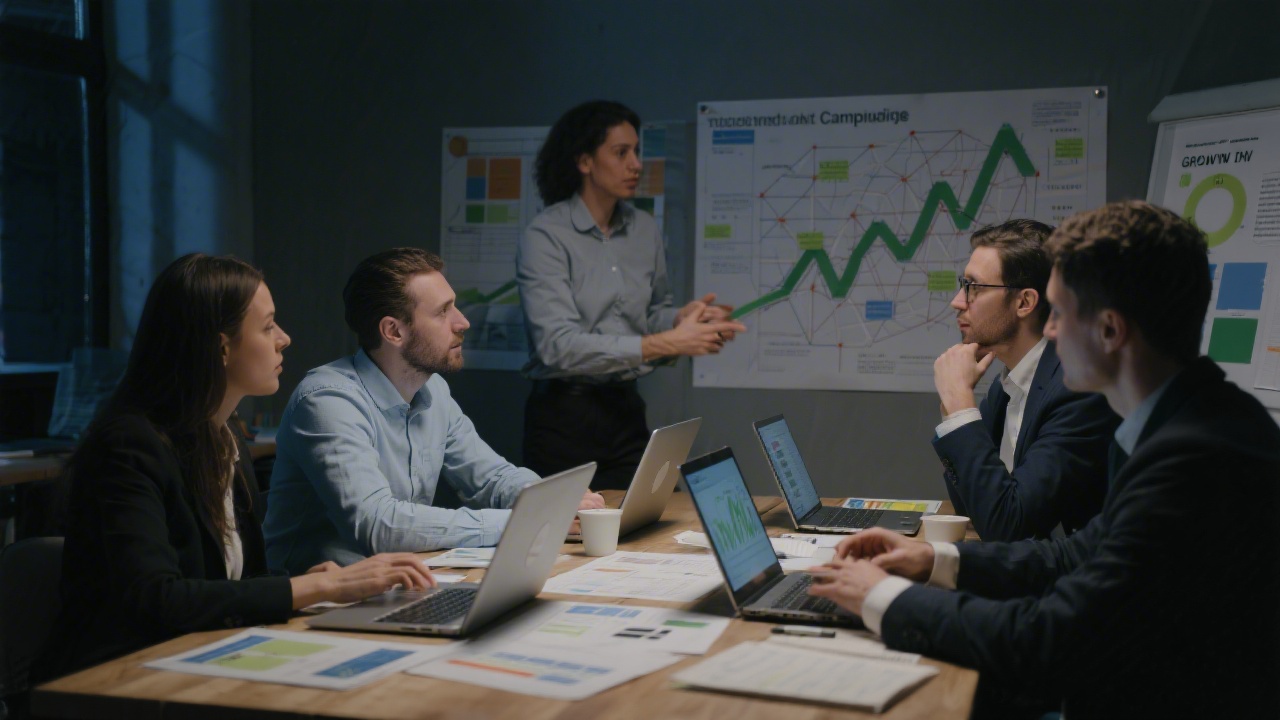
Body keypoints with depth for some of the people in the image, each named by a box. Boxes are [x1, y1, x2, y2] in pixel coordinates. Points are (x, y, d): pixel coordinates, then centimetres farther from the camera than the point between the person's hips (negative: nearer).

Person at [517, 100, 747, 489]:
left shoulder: (645, 230, 6)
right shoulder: (545, 237, -12)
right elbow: (559, 346, -21)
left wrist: (683, 318, -6)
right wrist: (666, 344, -22)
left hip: (626, 411, 5)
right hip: (564, 416, -5)